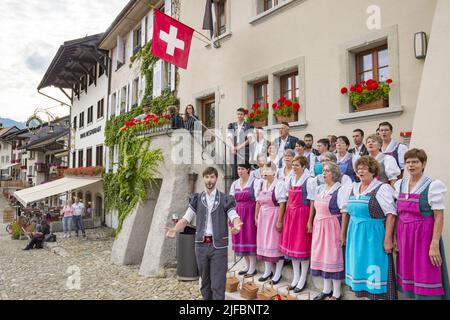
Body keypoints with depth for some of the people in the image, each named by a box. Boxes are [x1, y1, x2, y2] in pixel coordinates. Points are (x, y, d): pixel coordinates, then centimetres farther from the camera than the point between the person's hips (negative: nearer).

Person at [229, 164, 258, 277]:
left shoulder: (254, 182, -5)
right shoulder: (234, 184, 12)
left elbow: (258, 200, -9)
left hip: (250, 213, -6)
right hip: (238, 214, 6)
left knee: (250, 238, -3)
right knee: (240, 238, 8)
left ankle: (252, 267, 8)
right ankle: (247, 266, 22)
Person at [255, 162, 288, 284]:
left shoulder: (279, 184, -12)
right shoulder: (260, 184, 8)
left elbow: (282, 204, -14)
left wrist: (279, 221, -17)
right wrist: (256, 217, 11)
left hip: (274, 216, -6)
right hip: (263, 216, 6)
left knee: (275, 243, 0)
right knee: (264, 243, 11)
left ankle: (278, 273, 14)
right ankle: (267, 271, 26)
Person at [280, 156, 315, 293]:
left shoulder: (308, 181, -10)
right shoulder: (290, 180, 8)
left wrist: (309, 221, -14)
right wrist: (286, 215, 10)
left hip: (302, 214, -6)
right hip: (290, 213, 7)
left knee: (302, 245, 1)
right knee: (291, 244, 11)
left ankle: (302, 280, 15)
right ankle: (296, 277, 25)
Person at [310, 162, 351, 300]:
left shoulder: (340, 190, -11)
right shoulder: (319, 189, 10)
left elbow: (344, 212, -14)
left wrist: (342, 232, -17)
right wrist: (315, 225, 13)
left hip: (332, 227, -7)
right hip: (319, 227, 7)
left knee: (333, 256, 0)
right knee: (322, 256, 13)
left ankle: (337, 293, 15)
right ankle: (326, 289, 28)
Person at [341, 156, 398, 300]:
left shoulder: (382, 188, -9)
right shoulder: (353, 188, 10)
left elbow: (391, 214, -14)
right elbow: (346, 212, 17)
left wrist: (388, 239, -19)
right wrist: (343, 233, 19)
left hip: (374, 235, -6)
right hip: (355, 235, 6)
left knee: (374, 270, -1)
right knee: (359, 268, 13)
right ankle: (363, 294, 26)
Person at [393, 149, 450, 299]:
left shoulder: (433, 186, -9)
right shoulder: (400, 185, 8)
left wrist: (435, 245, -16)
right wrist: (396, 238, 10)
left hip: (424, 235, -5)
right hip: (404, 236, 5)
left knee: (425, 279, 0)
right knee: (409, 275, 12)